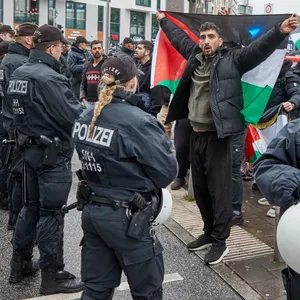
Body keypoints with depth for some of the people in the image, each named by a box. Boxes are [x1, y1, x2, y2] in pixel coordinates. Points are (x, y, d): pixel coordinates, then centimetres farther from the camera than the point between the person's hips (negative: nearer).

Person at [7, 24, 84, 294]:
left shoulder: (18, 73, 7)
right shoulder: (49, 78, -21)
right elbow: (74, 116, -24)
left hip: (29, 148, 9)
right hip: (52, 153, -9)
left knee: (31, 206, 19)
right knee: (51, 213, 0)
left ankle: (19, 265, 31)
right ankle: (53, 276, 13)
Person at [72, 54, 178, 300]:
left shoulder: (85, 118, 2)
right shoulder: (138, 122, -21)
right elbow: (167, 172, -16)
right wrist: (158, 134, 2)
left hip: (93, 211, 7)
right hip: (126, 217, -7)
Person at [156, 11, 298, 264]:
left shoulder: (232, 59, -4)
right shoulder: (195, 55, 12)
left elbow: (258, 48, -17)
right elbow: (179, 37, 29)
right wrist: (163, 21, 42)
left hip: (217, 136, -7)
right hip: (196, 134, 7)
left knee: (219, 190, 0)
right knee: (200, 188, 15)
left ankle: (220, 241, 14)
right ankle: (209, 232, 32)